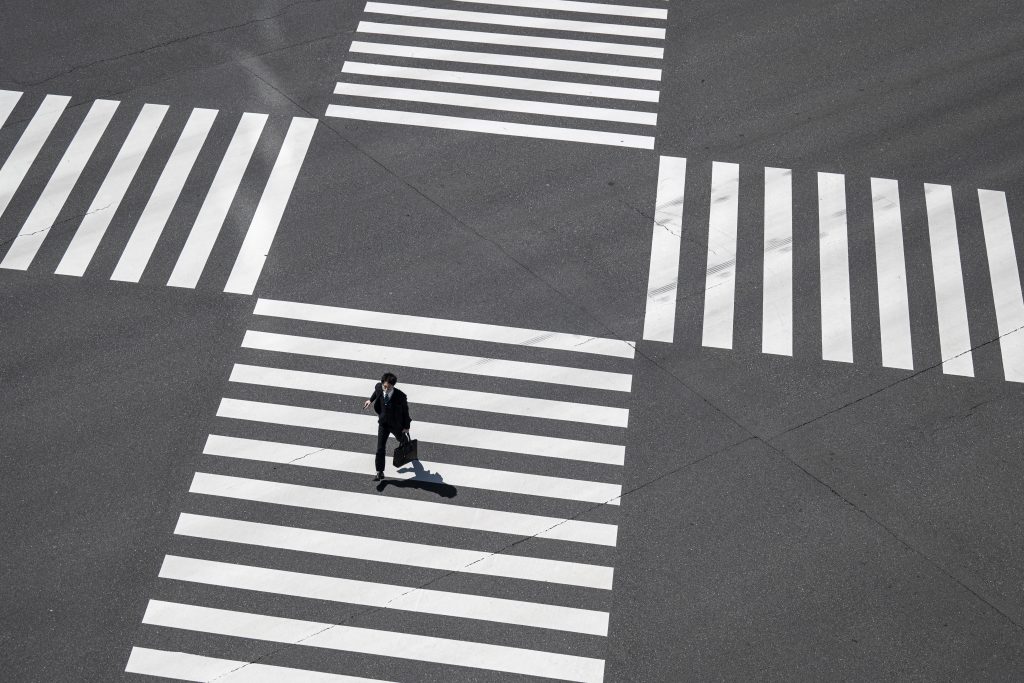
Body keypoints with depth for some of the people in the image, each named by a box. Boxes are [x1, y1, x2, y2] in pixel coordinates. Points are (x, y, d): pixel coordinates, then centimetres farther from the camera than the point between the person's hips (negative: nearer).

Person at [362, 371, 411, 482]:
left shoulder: (401, 396, -31)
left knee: (402, 439, 29)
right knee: (380, 448, -5)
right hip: (383, 423, 2)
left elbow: (405, 410, -15)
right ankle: (380, 472, 4)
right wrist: (371, 400, 3)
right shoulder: (379, 387, -21)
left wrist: (406, 426, -5)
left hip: (396, 425, -2)